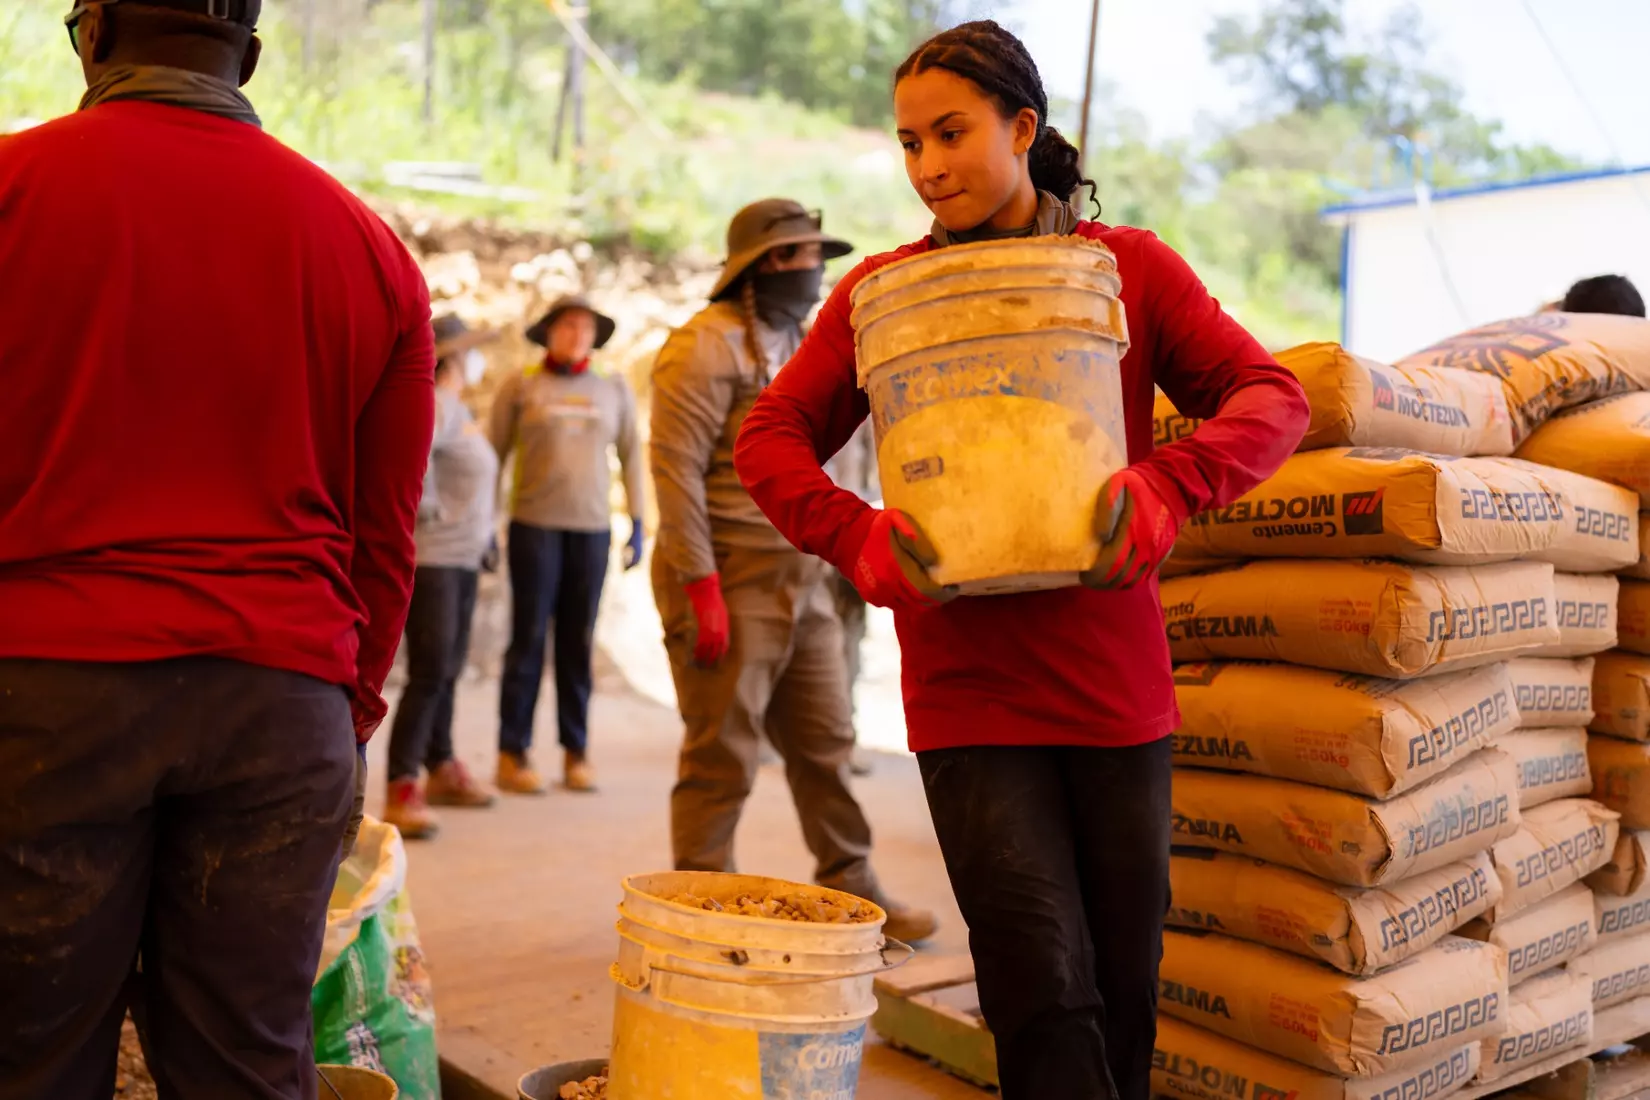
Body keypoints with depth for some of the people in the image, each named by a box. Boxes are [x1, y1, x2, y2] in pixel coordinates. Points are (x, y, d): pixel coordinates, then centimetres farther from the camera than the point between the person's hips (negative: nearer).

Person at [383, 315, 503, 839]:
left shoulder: (457, 408, 18)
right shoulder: (436, 405, -13)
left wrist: (484, 531, 22)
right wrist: (426, 506, -22)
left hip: (461, 556, 10)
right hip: (429, 558, -10)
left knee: (448, 671, 17)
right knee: (428, 673, -12)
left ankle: (442, 769, 29)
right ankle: (401, 791, -9)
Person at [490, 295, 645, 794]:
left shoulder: (615, 390, 10)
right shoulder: (521, 385, 3)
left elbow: (631, 456, 13)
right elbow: (494, 453, 4)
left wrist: (638, 523, 7)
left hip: (593, 528, 2)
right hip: (534, 526, -2)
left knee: (579, 643, 4)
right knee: (529, 638, -2)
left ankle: (576, 751, 12)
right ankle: (513, 753, 5)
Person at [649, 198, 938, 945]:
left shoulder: (797, 344, 18)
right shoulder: (708, 344, -10)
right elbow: (675, 468, -17)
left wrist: (822, 565, 16)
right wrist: (701, 589, -22)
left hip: (802, 580, 8)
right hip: (733, 577, -8)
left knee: (825, 742, 13)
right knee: (722, 757, -1)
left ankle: (850, 887, 26)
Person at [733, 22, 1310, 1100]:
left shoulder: (1130, 265, 6)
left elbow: (1273, 394, 0)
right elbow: (769, 435, 4)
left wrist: (1167, 489, -19)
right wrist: (861, 540, -14)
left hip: (1116, 685, 1)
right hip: (967, 683, -1)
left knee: (1123, 983, 11)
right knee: (1044, 990, -5)